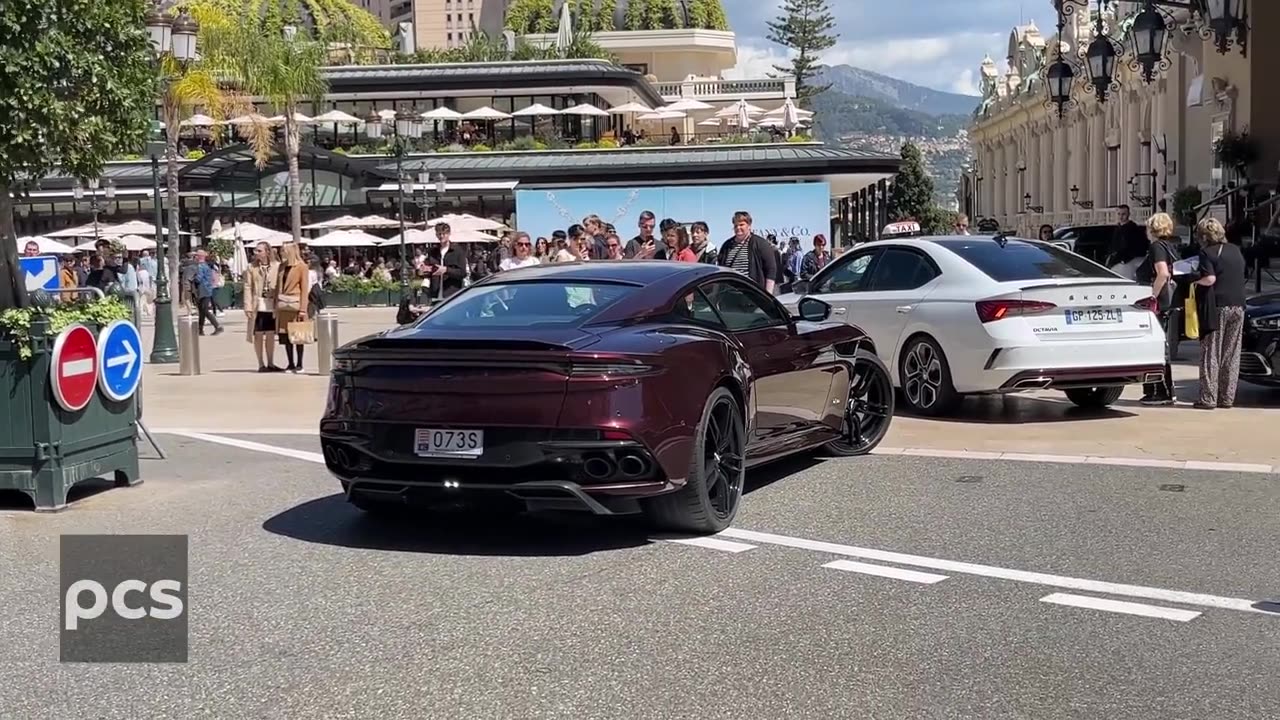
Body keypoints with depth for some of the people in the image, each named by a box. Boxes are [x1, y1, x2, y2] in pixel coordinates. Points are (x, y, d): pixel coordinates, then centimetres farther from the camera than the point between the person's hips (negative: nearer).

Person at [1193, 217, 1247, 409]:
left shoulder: (1207, 252, -8)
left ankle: (1208, 399, -2)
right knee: (1231, 355, 10)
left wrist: (1195, 282, -3)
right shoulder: (1235, 251, 12)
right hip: (1238, 305, 6)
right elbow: (1244, 273, 19)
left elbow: (1210, 279, -20)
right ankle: (1227, 398, 11)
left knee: (1211, 354, -1)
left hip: (1217, 306, -6)